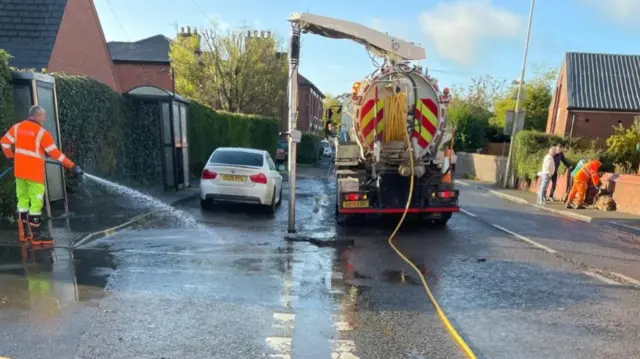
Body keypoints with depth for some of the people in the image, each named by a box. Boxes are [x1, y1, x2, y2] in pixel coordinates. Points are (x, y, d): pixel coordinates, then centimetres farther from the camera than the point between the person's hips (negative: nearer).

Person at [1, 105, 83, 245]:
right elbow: (55, 153, -15)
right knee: (36, 202, -1)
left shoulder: (17, 127, 5)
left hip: (19, 170, 7)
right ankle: (36, 234, 3)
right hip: (34, 172, -7)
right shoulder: (42, 133, -14)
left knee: (23, 200, 16)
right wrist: (72, 166, -11)